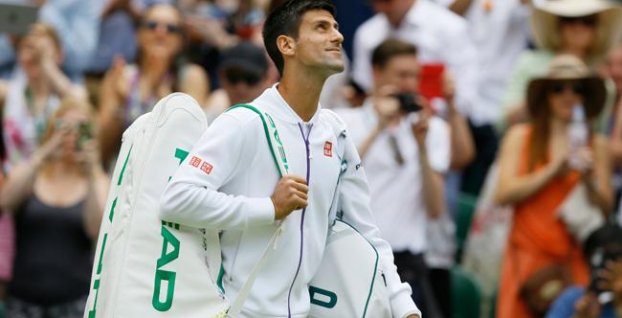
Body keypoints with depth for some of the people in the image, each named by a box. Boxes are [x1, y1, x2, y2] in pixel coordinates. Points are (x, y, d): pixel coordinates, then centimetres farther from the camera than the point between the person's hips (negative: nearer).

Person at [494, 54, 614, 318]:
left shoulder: (596, 144, 9)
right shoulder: (521, 136, 7)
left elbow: (605, 206, 6)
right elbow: (503, 194, -3)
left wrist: (590, 179, -12)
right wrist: (553, 171, -7)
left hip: (575, 257, 1)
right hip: (529, 254, -1)